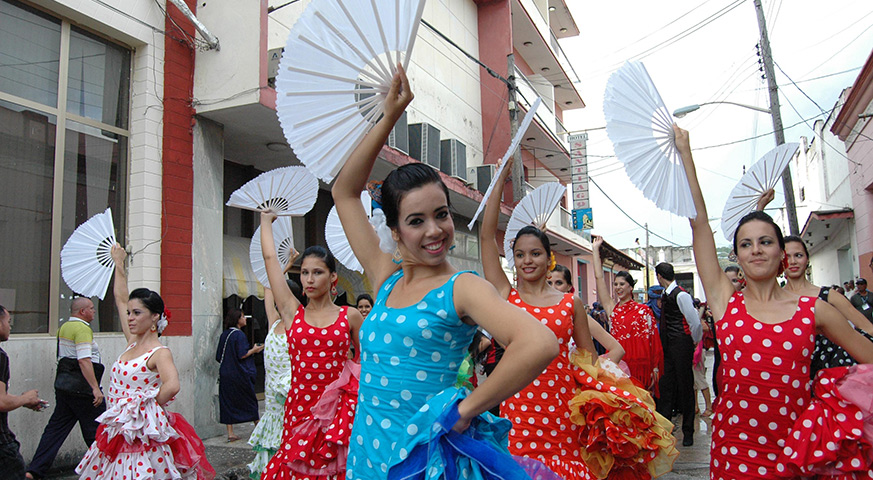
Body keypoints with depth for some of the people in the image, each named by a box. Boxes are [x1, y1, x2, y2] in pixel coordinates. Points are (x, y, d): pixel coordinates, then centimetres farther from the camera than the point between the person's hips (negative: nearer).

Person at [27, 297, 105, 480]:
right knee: (96, 431, 3)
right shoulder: (82, 328, -16)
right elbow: (84, 360, -24)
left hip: (62, 385, 9)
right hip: (82, 388, -9)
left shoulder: (63, 328, 13)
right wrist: (95, 388, -25)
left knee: (56, 428, 12)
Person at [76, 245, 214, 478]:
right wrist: (118, 263, 23)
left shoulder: (159, 353, -13)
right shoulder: (132, 343, 8)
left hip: (143, 436, -7)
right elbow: (121, 299, 17)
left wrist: (149, 407, -18)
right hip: (117, 434, 7)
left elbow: (172, 386, -33)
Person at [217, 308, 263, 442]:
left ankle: (230, 433, 5)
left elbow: (218, 357, 10)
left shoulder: (223, 335, 6)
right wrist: (254, 350, -5)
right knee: (250, 400, 9)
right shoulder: (239, 335, -14)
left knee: (228, 402, 6)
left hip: (225, 375, 6)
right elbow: (242, 355, -20)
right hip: (240, 375, -6)